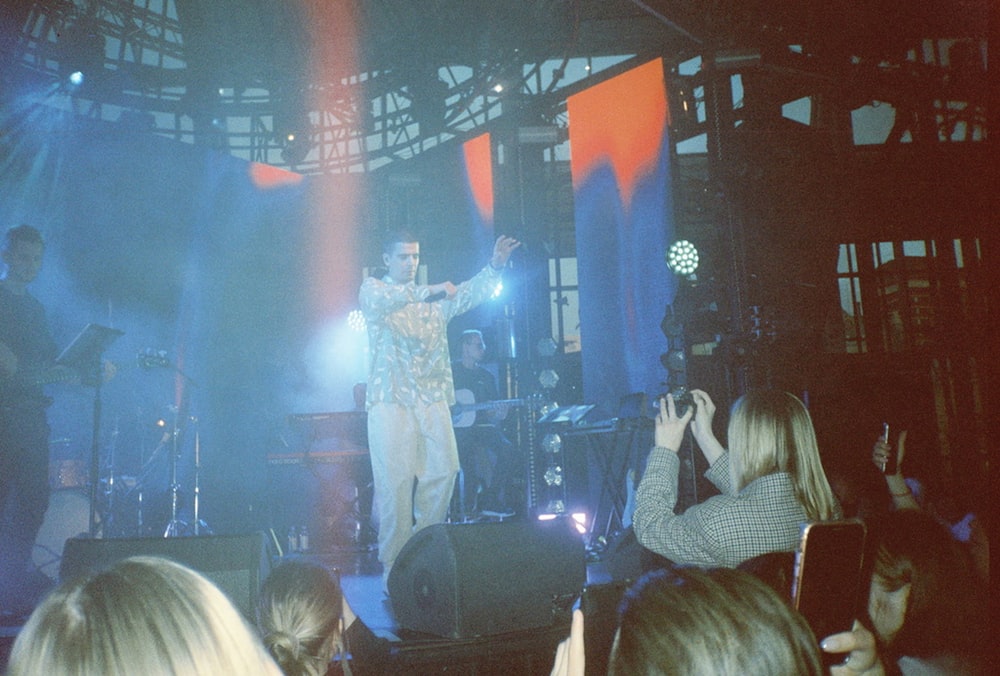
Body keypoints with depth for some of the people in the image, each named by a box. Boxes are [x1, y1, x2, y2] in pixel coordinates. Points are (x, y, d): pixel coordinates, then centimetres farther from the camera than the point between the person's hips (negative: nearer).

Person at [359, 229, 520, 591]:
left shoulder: (434, 298, 18)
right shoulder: (372, 289, 6)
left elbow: (469, 293, 3)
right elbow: (379, 302, -18)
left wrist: (495, 266, -14)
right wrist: (428, 291, -29)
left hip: (432, 398, 4)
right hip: (391, 399, -4)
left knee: (443, 470, -1)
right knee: (395, 481, -6)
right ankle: (394, 563, 3)